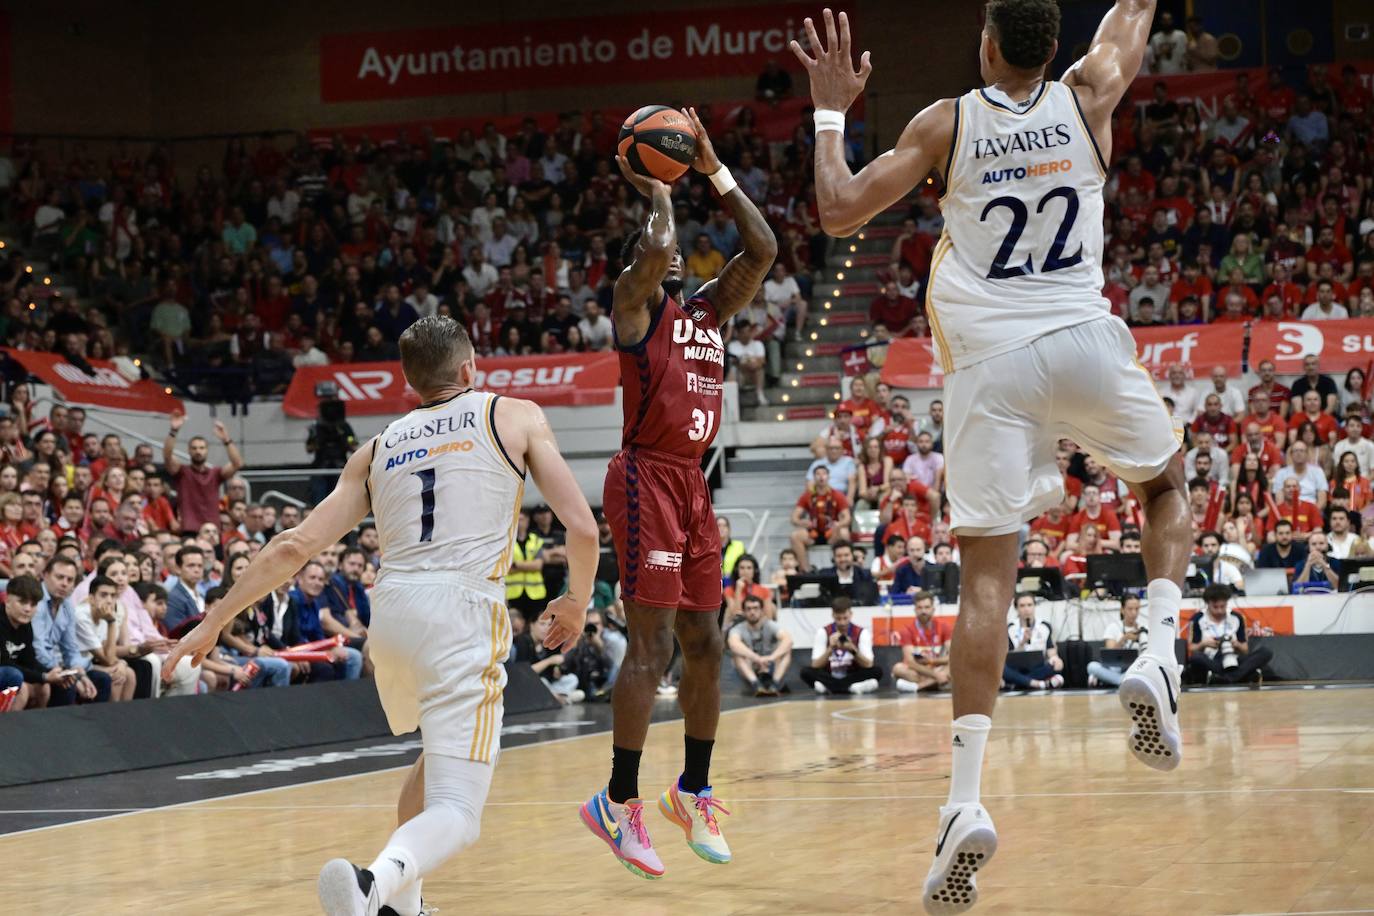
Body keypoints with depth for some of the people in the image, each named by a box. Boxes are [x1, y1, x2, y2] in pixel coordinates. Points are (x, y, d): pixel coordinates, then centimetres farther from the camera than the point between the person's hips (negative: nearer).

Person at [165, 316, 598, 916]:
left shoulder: (378, 449, 21)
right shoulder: (515, 417, 13)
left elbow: (294, 545, 15)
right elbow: (581, 527, 4)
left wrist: (213, 623, 21)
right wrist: (576, 602, 23)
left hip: (391, 610, 5)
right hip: (464, 616, -5)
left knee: (442, 754, 34)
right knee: (453, 816, -9)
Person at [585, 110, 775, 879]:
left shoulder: (711, 310, 17)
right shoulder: (635, 301, -2)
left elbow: (764, 250, 10)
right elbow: (655, 248, -22)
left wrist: (715, 171, 10)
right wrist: (658, 191, -4)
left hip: (693, 484, 8)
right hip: (647, 477, -8)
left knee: (705, 643, 10)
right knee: (653, 644, -11)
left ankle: (694, 792, 22)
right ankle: (620, 802, -6)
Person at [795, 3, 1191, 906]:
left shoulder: (946, 122, 3)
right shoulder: (1088, 95, 7)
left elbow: (839, 211, 3)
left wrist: (831, 112, 16)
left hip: (990, 361, -1)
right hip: (1086, 341, 1)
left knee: (987, 577, -2)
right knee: (1166, 482, 28)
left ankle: (966, 800, -11)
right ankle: (1159, 656, 5)